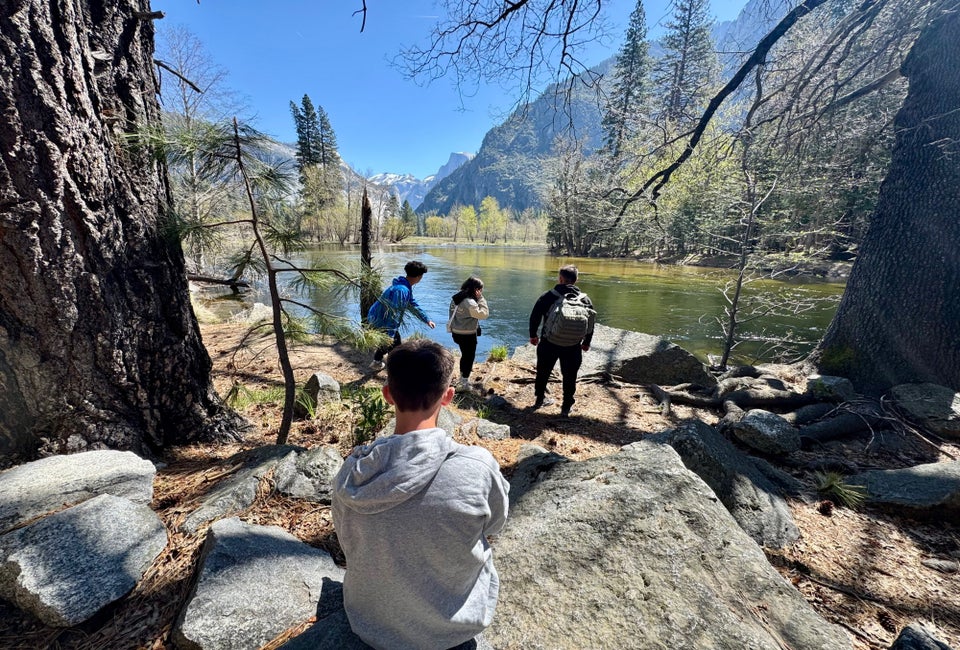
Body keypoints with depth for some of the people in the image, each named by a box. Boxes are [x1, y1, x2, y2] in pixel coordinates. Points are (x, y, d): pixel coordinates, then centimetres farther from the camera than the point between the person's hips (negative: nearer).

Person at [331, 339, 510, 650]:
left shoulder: (352, 471, -24)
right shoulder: (479, 466, -32)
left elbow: (349, 545, -4)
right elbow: (495, 524, -10)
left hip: (371, 623, 2)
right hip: (457, 625, -1)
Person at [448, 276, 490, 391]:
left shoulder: (457, 297, 2)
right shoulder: (469, 302, -26)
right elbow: (484, 314, -24)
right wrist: (481, 298, -20)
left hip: (457, 332, 9)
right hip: (467, 334, -9)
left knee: (465, 354, 25)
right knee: (469, 356, 7)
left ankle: (463, 375, 43)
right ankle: (465, 383, 17)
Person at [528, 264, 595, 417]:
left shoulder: (548, 296, -6)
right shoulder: (584, 299, 0)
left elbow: (535, 316, -3)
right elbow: (590, 323, 5)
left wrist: (533, 335, 11)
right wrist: (587, 342, 17)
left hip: (549, 343, 0)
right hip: (573, 346, 0)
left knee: (543, 372, 18)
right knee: (569, 376, 13)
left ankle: (540, 398, 34)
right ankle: (566, 407, 20)